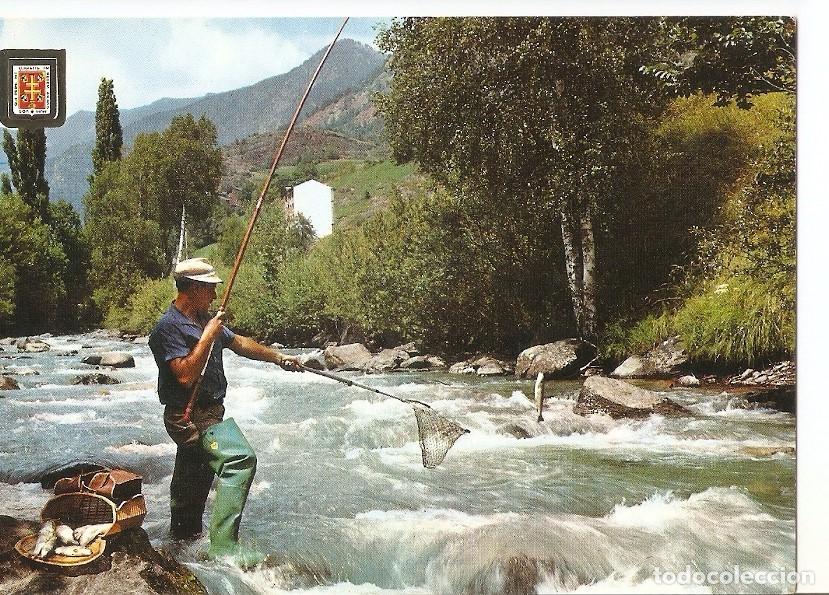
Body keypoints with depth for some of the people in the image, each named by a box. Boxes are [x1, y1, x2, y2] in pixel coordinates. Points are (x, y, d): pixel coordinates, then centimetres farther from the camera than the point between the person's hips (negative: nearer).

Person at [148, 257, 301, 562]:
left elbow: (239, 342, 23)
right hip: (190, 418, -10)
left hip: (209, 413, 10)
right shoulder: (169, 327, -16)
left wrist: (278, 357, 22)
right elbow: (186, 376, -26)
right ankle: (224, 549, -25)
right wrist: (208, 336, -22)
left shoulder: (204, 319, 12)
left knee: (194, 485, 22)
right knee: (240, 459, -27)